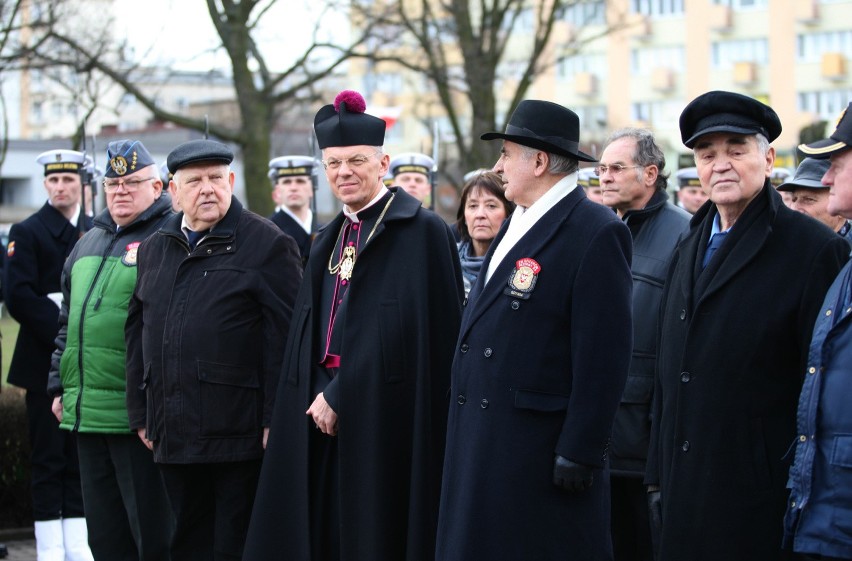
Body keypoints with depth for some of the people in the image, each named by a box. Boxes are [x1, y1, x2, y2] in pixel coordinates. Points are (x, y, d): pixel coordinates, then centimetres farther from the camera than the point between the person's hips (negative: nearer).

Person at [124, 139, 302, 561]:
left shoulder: (267, 245, -4)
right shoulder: (153, 249, 15)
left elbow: (283, 336, -9)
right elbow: (137, 331, 19)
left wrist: (275, 419, -13)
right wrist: (140, 413, 13)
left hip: (239, 436, -6)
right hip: (173, 436, 6)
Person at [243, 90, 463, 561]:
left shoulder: (421, 231, -9)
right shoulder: (329, 241, 16)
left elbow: (410, 331, -16)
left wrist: (340, 397, -14)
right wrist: (319, 396, 2)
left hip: (385, 418, -7)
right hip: (325, 418, 7)